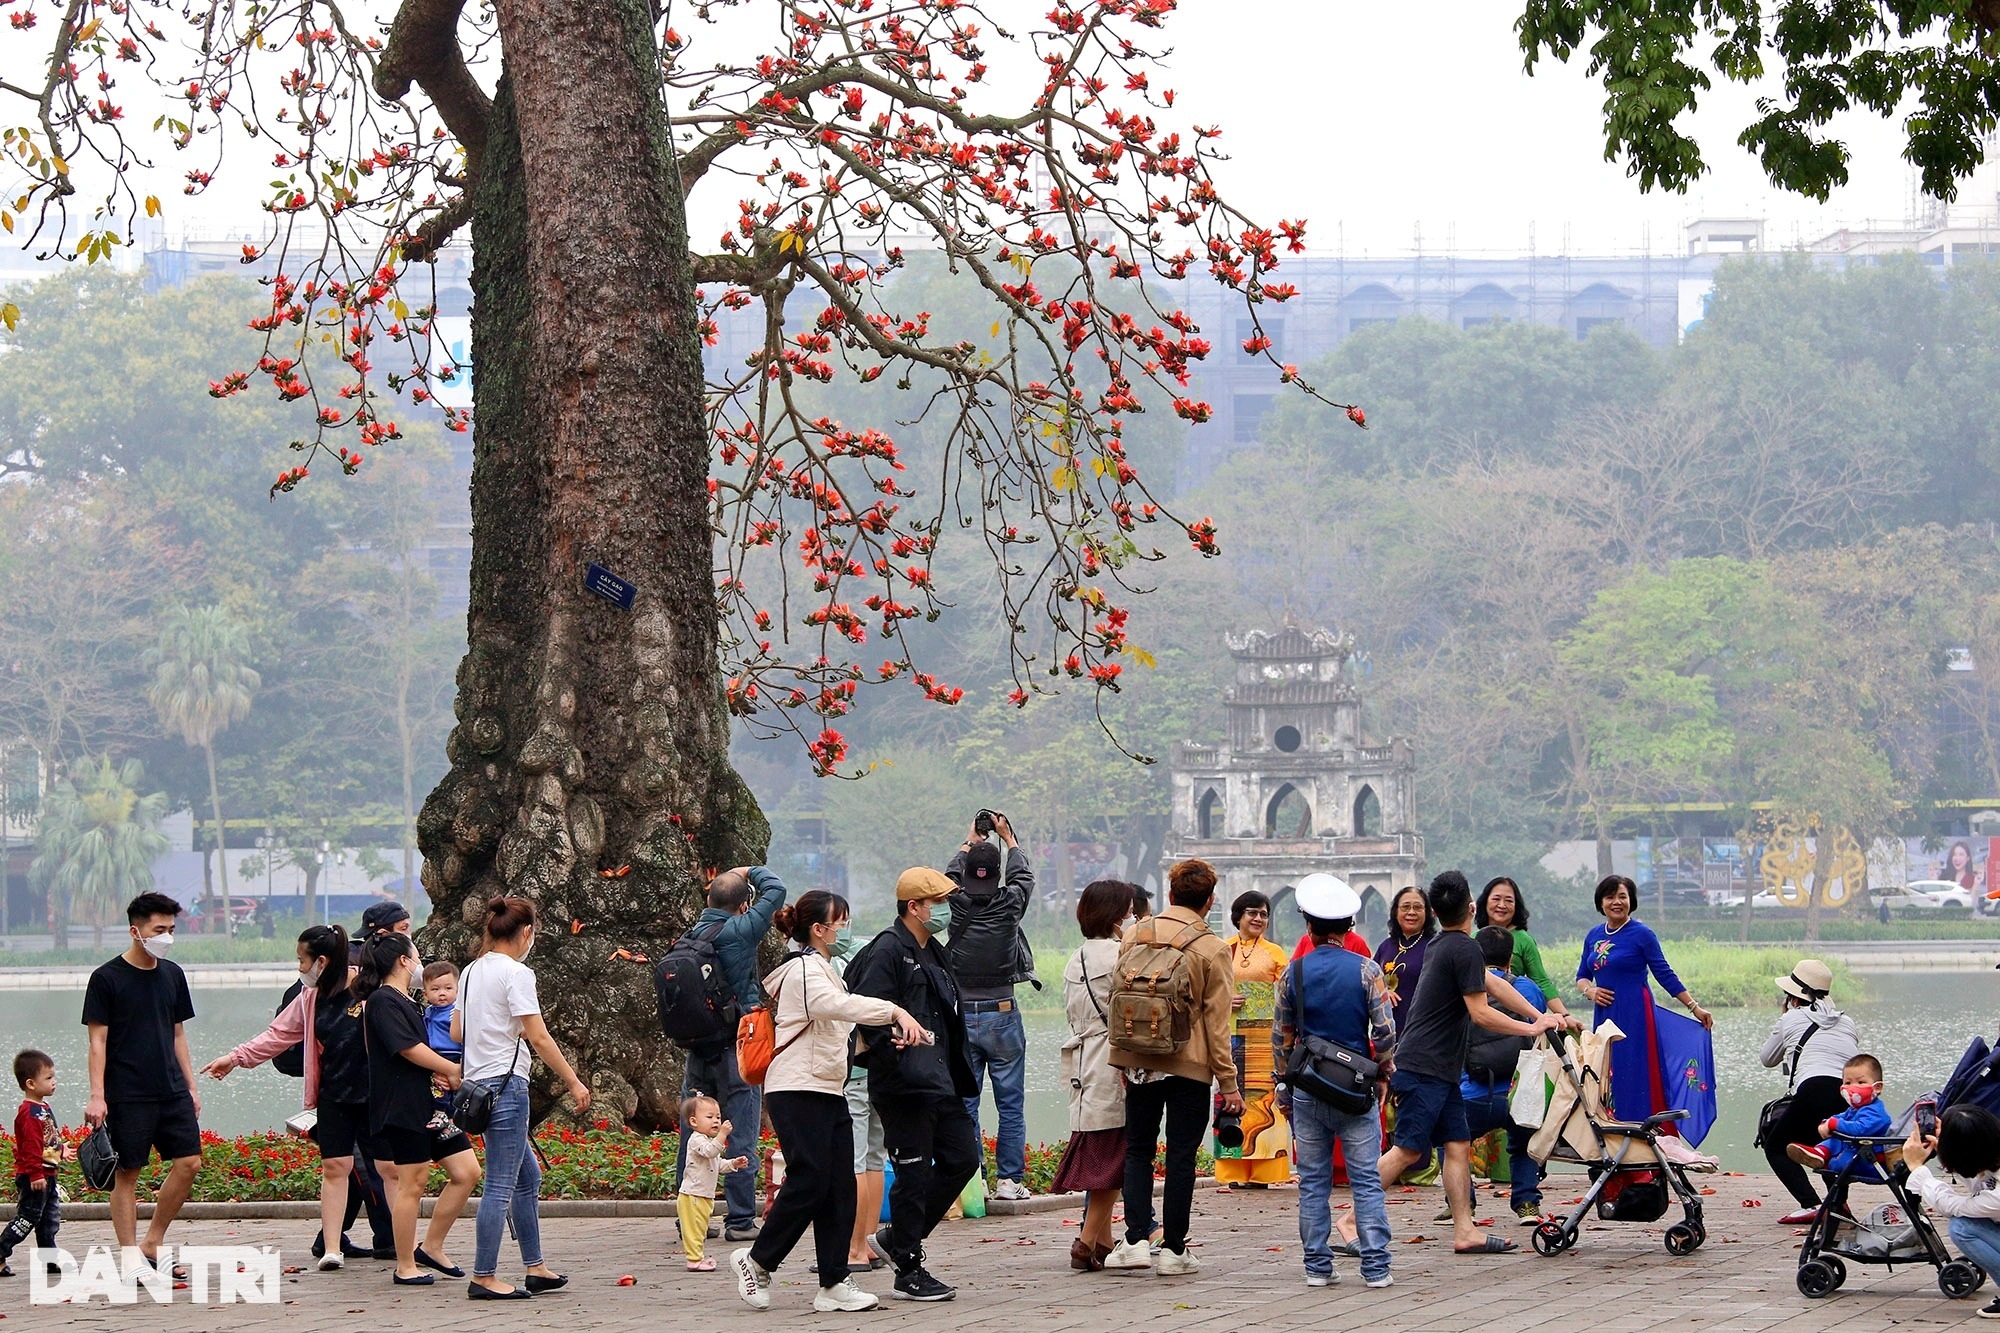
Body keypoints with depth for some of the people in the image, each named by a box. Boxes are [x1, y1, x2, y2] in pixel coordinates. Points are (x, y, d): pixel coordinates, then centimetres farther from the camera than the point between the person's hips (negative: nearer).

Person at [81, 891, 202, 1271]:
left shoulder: (172, 975, 11)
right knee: (127, 1172, -2)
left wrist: (190, 1086, 15)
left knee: (188, 1161, -1)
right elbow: (98, 1041, -7)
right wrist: (97, 1096, -13)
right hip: (128, 1094, -6)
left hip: (172, 1090, 6)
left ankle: (152, 1244, 12)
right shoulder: (107, 978, -6)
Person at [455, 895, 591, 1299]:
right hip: (506, 1083, -9)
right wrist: (574, 1083, -9)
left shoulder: (471, 972, 12)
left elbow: (456, 1031, 19)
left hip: (477, 1083, 9)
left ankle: (536, 1269, 21)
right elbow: (539, 1038, -16)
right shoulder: (516, 973, -13)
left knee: (528, 1176, 18)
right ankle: (483, 1278, -5)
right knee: (501, 1186, -6)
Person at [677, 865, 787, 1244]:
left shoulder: (692, 934, 4)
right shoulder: (738, 931, -12)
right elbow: (776, 889, -6)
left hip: (697, 1049, 6)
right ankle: (740, 1219, -1)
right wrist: (749, 872, 11)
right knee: (741, 1137, -1)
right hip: (735, 1049, -5)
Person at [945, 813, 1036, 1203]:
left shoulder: (954, 904, -5)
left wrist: (970, 844, 34)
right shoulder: (1009, 903, -7)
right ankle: (1010, 1179, 3)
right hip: (1001, 1015, -1)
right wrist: (1008, 838, 31)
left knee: (963, 1104, 5)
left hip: (960, 1016, 1)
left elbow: (948, 877, 20)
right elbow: (1023, 876, 16)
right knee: (1010, 1104, 5)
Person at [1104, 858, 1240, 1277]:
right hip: (1189, 1066, -3)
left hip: (1139, 1063, 3)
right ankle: (1173, 1249, 5)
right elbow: (1216, 1021, -8)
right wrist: (1228, 1083, -2)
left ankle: (1136, 1240, -1)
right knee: (1181, 1155, 3)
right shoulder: (1212, 949, -8)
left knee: (1138, 1149, 11)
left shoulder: (1135, 934, 4)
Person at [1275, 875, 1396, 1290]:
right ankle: (1375, 1267, -3)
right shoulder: (1366, 969, -6)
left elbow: (1281, 1037, 6)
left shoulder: (1293, 973, 0)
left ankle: (1317, 1266, 7)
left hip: (1307, 1089, 1)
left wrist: (1284, 1091, 17)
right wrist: (1383, 1075, 9)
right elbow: (1385, 1030, -8)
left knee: (1313, 1182, 8)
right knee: (1366, 1180, 1)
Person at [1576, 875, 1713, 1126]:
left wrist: (1695, 1008, -6)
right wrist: (1589, 990, -4)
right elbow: (1582, 975, 19)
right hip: (1604, 1017, 6)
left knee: (1633, 1079, -8)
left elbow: (1665, 975, -3)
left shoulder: (1641, 934, -5)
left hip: (1634, 1017, -6)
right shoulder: (1594, 936, 12)